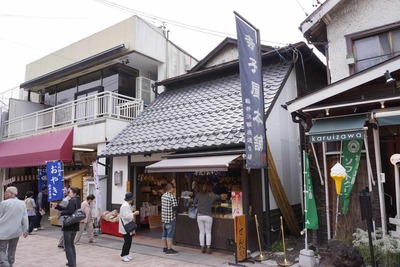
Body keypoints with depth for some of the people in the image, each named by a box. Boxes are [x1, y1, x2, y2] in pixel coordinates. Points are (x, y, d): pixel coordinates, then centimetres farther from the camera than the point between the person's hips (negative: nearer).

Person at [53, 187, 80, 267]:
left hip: (69, 226, -9)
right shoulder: (77, 200, 12)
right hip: (74, 226, 9)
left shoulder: (72, 200, -17)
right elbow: (66, 208, 15)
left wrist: (61, 213, -15)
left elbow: (70, 211, -30)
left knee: (67, 245, -2)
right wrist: (57, 206, 10)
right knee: (71, 244, 21)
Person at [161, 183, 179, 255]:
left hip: (163, 217, 8)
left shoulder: (163, 196, 7)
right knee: (170, 234, -2)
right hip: (171, 218, -8)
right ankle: (169, 249, 1)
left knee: (164, 233, 15)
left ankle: (165, 247, 25)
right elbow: (175, 208, -17)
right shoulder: (172, 196, -17)